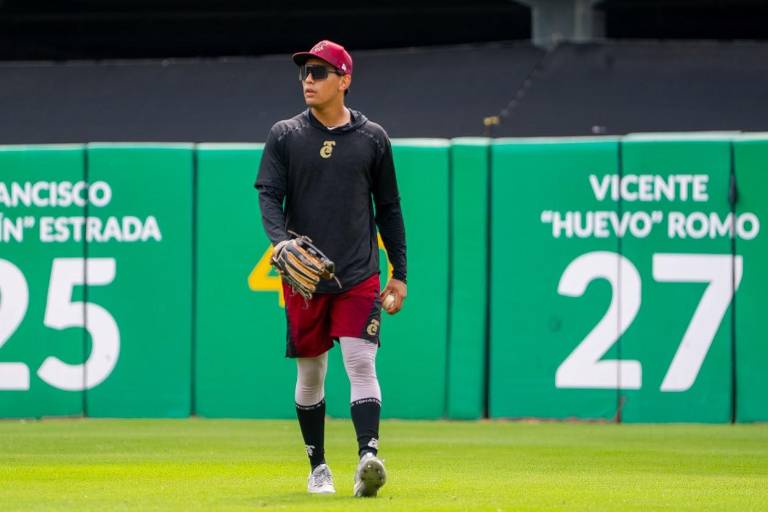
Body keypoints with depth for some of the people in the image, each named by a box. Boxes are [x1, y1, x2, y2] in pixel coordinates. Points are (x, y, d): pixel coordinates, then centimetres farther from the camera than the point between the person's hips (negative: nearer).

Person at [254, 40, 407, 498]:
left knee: (362, 363, -14)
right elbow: (269, 196, -4)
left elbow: (389, 209, 10)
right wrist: (281, 241, -24)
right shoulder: (285, 136, 5)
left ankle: (368, 458, -26)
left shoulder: (372, 138, 5)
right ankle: (319, 468, 21)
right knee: (310, 372, 9)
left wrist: (400, 274, 7)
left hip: (359, 275, -1)